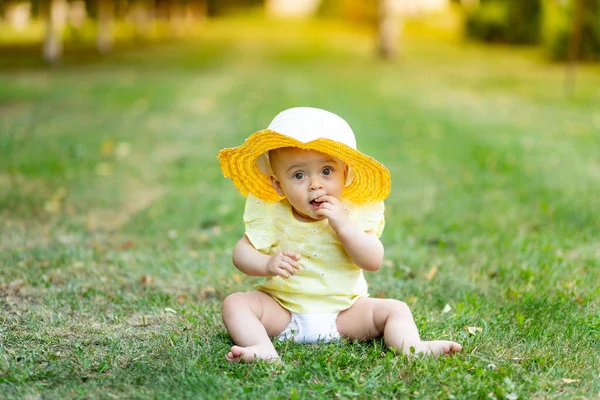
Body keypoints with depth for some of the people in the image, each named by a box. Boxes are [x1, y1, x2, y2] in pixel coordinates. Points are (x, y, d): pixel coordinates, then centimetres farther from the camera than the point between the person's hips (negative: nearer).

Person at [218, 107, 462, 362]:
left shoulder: (355, 213, -8)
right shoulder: (271, 215, -7)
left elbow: (373, 262, -16)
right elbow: (242, 253, -7)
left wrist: (343, 226, -28)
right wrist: (268, 264, -28)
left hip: (344, 315, 0)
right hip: (282, 312, 0)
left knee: (394, 309, -15)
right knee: (235, 303, -21)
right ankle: (264, 349, -39)